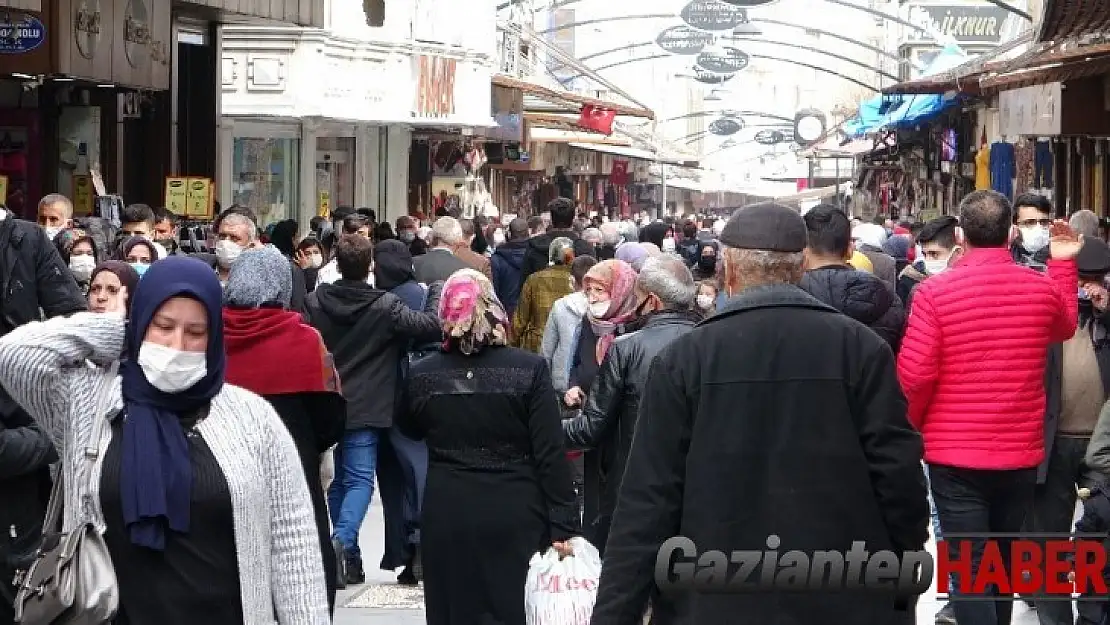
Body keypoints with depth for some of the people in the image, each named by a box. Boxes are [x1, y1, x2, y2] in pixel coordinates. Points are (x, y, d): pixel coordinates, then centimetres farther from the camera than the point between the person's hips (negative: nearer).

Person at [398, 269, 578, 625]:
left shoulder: (421, 375, -5)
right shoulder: (529, 370, -11)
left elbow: (411, 431, 16)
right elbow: (551, 455, -11)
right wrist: (562, 526, -7)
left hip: (446, 520, 2)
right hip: (515, 518, -1)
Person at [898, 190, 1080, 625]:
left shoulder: (935, 291, -13)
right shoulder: (1043, 288, -2)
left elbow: (914, 374, -15)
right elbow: (1064, 327, 22)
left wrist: (914, 423, 4)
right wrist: (1064, 262, 27)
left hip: (955, 455, -4)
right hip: (1021, 455, 4)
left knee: (969, 569, -2)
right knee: (1003, 565, 20)